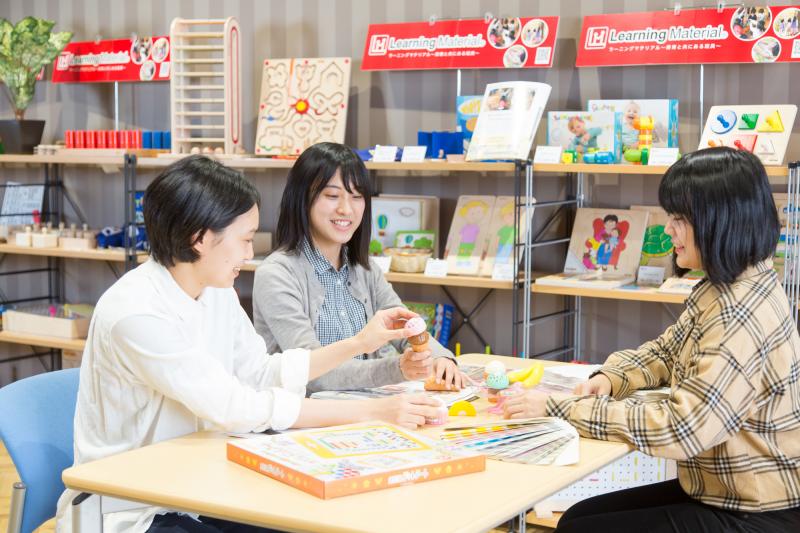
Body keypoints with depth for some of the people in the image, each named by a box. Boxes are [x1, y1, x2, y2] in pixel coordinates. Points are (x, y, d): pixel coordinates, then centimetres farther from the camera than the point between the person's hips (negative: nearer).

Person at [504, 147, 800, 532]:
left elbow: (679, 429, -30)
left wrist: (560, 409, -24)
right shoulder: (722, 288, 5)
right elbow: (666, 351, 18)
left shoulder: (744, 319, -27)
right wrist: (610, 378, -3)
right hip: (720, 491, 9)